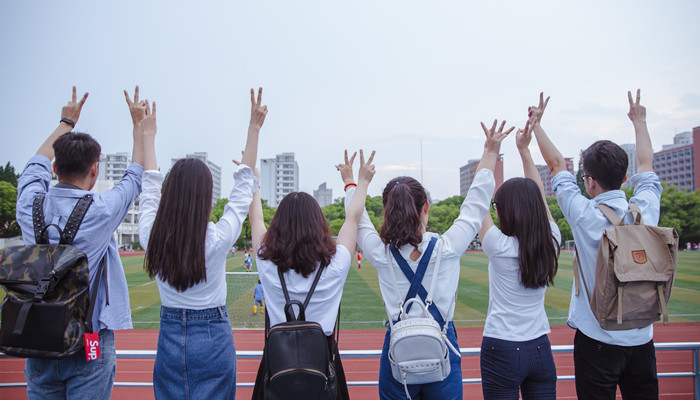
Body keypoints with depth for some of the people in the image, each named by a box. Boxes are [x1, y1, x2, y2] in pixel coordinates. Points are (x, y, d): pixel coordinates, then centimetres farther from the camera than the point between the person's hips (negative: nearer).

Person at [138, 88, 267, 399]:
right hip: (213, 340, -3)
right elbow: (243, 185, -8)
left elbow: (150, 186, 5)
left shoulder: (151, 237, -12)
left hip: (169, 336, 3)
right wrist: (254, 128, -1)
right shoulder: (218, 239, -19)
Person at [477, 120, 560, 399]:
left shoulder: (500, 247, -18)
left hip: (502, 350, -4)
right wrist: (524, 149, 12)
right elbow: (539, 197, 6)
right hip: (539, 348, 5)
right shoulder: (551, 243, -6)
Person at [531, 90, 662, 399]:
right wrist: (639, 122, 33)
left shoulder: (585, 216, -13)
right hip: (641, 337, 5)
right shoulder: (646, 210, -3)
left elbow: (557, 164, 0)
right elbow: (646, 165, 16)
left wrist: (536, 124, 13)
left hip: (598, 337, -4)